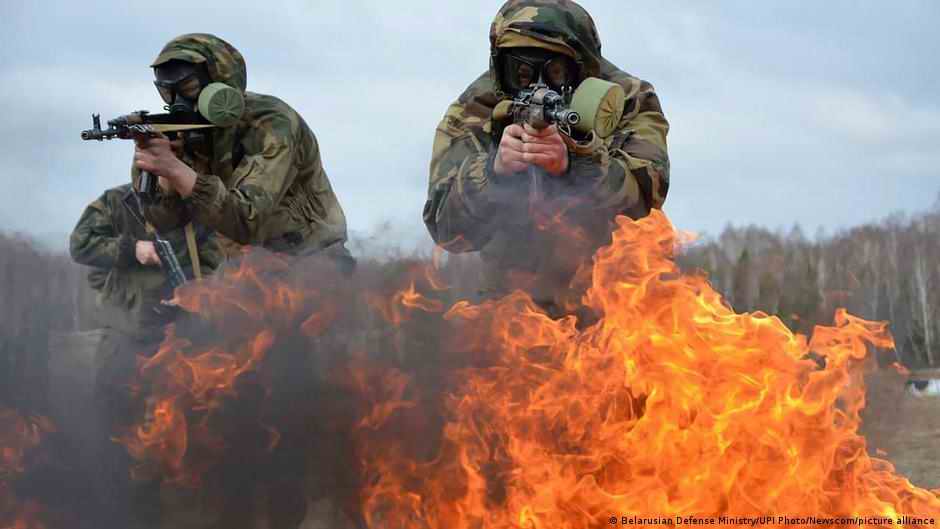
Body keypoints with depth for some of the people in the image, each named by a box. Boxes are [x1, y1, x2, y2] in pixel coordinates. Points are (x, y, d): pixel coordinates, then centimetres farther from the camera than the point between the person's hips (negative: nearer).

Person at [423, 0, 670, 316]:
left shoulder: (628, 103, -10)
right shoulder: (473, 113, -8)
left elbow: (648, 191, -27)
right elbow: (446, 230, -16)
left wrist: (572, 162, -43)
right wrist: (493, 170, -34)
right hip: (515, 303, 1)